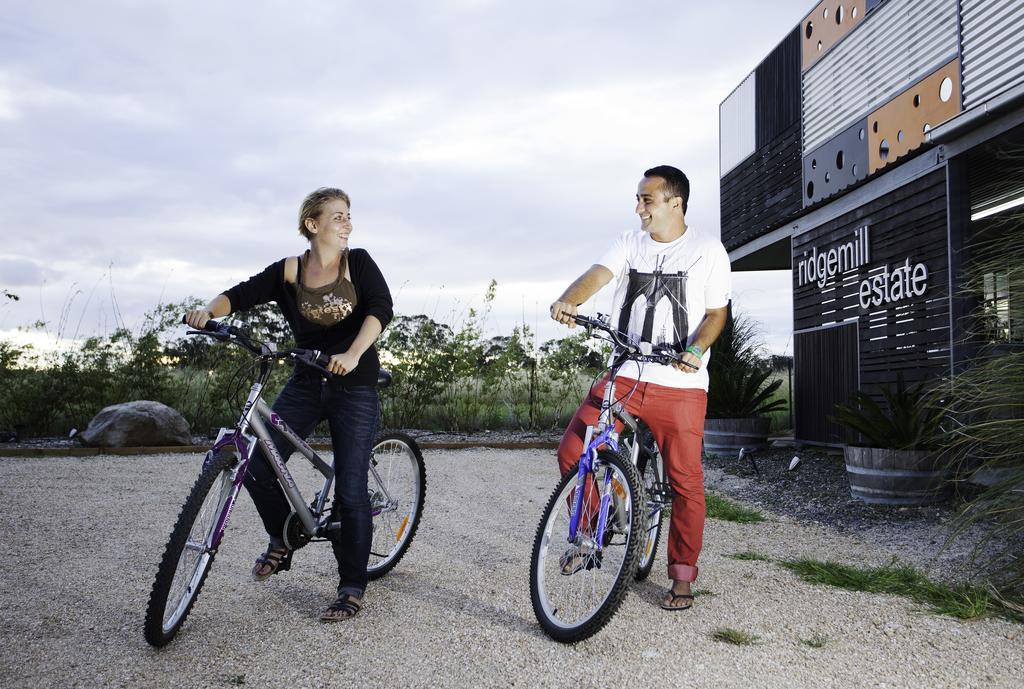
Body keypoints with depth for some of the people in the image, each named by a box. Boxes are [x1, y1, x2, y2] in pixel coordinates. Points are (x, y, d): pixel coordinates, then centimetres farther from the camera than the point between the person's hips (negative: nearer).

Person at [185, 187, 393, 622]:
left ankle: (352, 588, 12)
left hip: (355, 387, -3)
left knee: (350, 489, -3)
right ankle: (283, 541, 21)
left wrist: (353, 354, -34)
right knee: (257, 466, -8)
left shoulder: (358, 262, -3)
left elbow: (381, 308, -17)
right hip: (306, 382, 3)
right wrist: (210, 309, -31)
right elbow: (242, 294, -8)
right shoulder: (288, 271, 2)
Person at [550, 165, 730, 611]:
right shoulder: (630, 243, 9)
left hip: (680, 384, -2)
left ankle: (682, 577, 19)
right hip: (625, 375, 3)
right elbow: (598, 273, -9)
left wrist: (697, 349, -17)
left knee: (685, 482, 1)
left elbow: (717, 312, 3)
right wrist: (568, 301, -30)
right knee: (572, 453, -8)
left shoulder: (708, 250, 2)